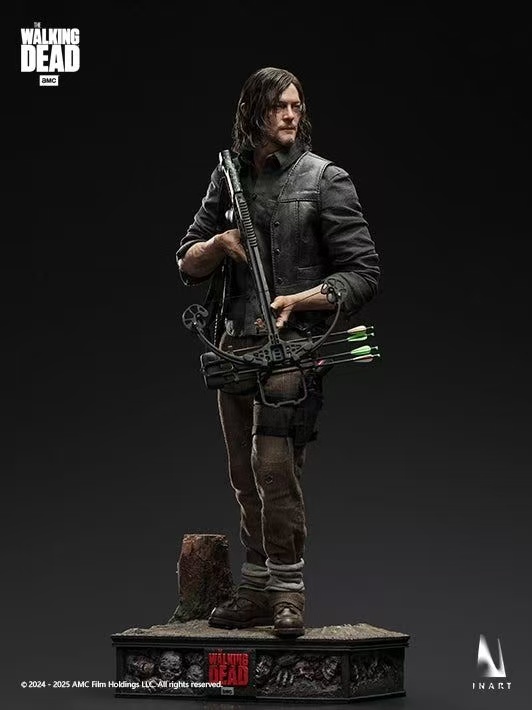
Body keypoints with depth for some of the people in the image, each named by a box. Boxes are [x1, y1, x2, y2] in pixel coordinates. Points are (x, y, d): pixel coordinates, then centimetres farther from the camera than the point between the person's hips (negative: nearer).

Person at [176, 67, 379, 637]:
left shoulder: (325, 179, 0)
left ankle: (287, 591, -6)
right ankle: (255, 591, 19)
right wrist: (219, 243, -5)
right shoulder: (227, 178, 13)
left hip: (292, 346, -5)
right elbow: (187, 266, 16)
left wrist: (297, 300, -16)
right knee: (245, 478, 9)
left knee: (274, 467, -16)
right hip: (234, 347, 6)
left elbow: (363, 273, -4)